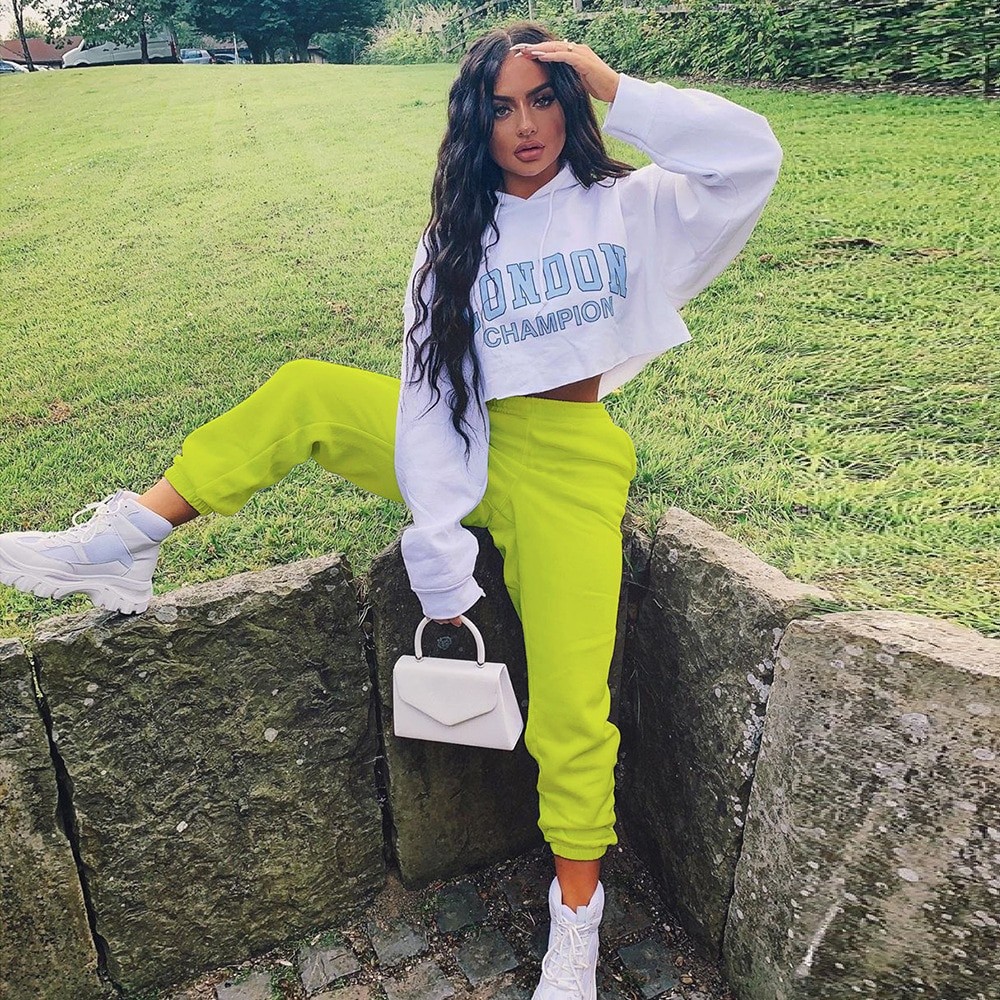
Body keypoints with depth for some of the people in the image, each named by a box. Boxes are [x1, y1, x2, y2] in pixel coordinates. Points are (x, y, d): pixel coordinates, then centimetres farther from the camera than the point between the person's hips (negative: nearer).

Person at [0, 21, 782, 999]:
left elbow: (751, 155, -12)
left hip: (568, 468, -3)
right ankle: (121, 543, -6)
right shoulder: (456, 238, 4)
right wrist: (441, 549, -15)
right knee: (304, 394, -12)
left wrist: (616, 88, -14)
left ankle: (576, 918, 9)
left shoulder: (628, 207, 2)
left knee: (570, 707, -14)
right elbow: (432, 394, -6)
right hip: (469, 443, 3)